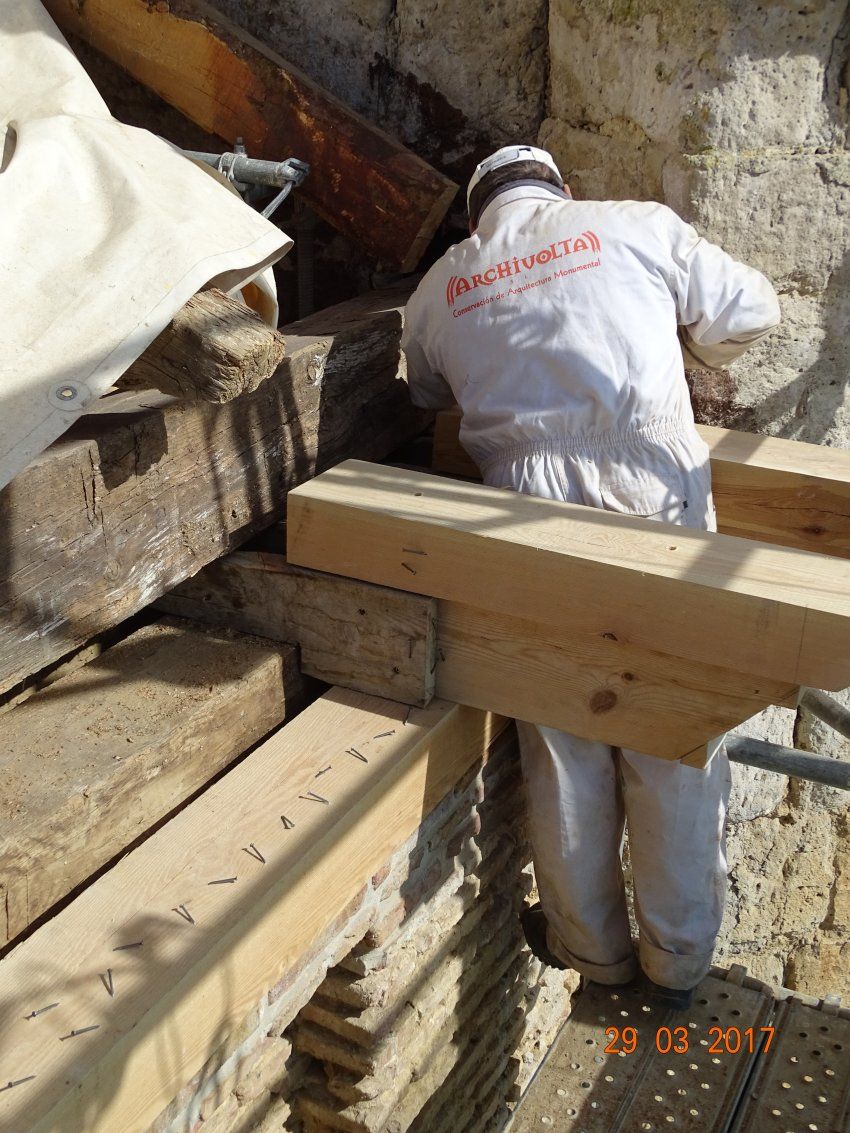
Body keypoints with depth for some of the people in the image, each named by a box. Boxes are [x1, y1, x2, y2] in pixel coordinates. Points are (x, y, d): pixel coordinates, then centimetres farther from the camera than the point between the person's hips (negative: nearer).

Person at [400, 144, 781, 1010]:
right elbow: (749, 311, 12)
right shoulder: (637, 225, 8)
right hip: (656, 491, -1)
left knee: (563, 739, 14)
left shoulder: (438, 289, 14)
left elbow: (426, 396, 28)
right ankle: (679, 958, 27)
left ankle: (591, 946, 31)